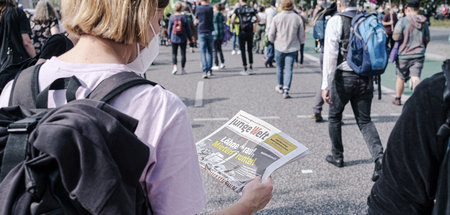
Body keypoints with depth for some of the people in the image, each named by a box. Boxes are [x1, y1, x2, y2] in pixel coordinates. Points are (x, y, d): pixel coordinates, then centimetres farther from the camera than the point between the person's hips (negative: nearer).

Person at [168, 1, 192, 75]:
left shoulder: (172, 17, -5)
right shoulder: (184, 17, -7)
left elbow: (169, 28, 0)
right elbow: (188, 28, -2)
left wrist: (169, 37, 11)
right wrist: (190, 38, 8)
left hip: (174, 38, 1)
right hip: (183, 39, 0)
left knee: (174, 53, 10)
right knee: (183, 53, 8)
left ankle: (175, 67, -9)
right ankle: (182, 69, 11)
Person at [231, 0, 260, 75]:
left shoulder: (237, 10, -4)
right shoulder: (252, 9, 3)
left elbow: (232, 21, -11)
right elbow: (258, 19, 6)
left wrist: (238, 23, 8)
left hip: (242, 32, -3)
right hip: (250, 32, 3)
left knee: (243, 51, 4)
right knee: (250, 50, 15)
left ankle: (245, 70, 4)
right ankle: (251, 68, 14)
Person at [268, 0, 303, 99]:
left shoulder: (277, 17, -8)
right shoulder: (298, 18, -4)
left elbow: (271, 34, -3)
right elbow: (301, 35, 3)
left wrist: (272, 41, 18)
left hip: (279, 47, 0)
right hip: (293, 48, 0)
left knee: (280, 68, 17)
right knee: (289, 69, 2)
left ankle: (280, 87, 34)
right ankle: (286, 90, -6)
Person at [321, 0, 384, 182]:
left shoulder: (336, 21, -8)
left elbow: (331, 54, -15)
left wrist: (326, 85, -16)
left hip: (344, 76, -4)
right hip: (366, 77, 4)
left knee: (334, 116, 17)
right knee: (364, 120, 11)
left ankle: (337, 156, 30)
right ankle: (379, 157, -9)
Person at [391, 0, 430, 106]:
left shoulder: (403, 21, -10)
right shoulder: (424, 22, 5)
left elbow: (396, 37, -16)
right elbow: (427, 39, 12)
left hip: (404, 54, -3)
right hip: (419, 55, 3)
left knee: (401, 77, 13)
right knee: (416, 78, -3)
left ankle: (397, 99, 27)